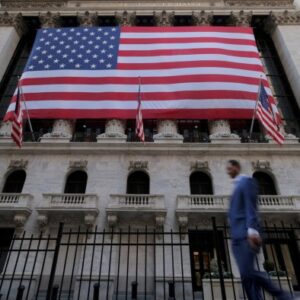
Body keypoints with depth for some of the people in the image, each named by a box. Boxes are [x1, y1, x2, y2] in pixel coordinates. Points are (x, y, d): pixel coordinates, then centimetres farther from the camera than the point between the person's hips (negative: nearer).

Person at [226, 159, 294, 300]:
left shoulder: (247, 181, 2)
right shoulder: (237, 187, 28)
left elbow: (251, 206, -13)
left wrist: (252, 230, -25)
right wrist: (235, 235, 19)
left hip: (246, 234, -9)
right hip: (238, 237, 9)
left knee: (247, 272, -16)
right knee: (247, 275, 0)